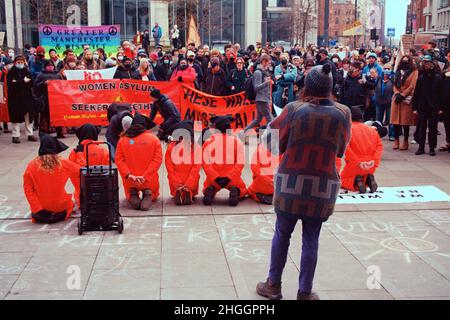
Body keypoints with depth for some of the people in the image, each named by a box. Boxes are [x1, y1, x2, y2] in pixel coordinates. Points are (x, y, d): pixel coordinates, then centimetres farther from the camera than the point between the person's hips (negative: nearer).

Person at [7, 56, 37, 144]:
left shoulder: (27, 72, 11)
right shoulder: (11, 73, 2)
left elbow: (31, 83, -3)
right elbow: (10, 84, -14)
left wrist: (18, 82, -13)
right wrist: (23, 81, -12)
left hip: (27, 97, 3)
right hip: (15, 98, -3)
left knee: (29, 116, 4)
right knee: (16, 117, -2)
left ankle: (30, 134, 12)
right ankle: (16, 136, 2)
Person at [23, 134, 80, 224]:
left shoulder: (31, 166, -14)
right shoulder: (63, 163, -14)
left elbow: (28, 189, -13)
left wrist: (38, 209, -9)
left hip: (40, 209, 2)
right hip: (60, 207, -2)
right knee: (69, 202, 32)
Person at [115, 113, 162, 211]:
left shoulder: (123, 140, 1)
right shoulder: (153, 139, -1)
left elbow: (119, 160, -8)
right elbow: (158, 159, -11)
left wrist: (128, 175, -14)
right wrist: (145, 177, -15)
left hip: (130, 182, 1)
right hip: (150, 181, -1)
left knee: (130, 194, 35)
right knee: (153, 195, 31)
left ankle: (133, 195, -1)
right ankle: (148, 194, -4)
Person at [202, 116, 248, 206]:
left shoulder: (208, 142, 2)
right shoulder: (237, 142, 2)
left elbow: (206, 163, -7)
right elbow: (240, 163, -8)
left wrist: (216, 178, -9)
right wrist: (229, 178, -11)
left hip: (213, 178, 1)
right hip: (232, 178, -1)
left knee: (206, 191, 31)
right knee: (242, 193, 26)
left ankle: (210, 191, -7)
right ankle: (235, 191, -11)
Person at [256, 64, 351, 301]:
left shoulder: (294, 110, -11)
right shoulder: (343, 114, -5)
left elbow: (273, 142, 0)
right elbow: (341, 150, 8)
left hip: (291, 183, -1)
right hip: (323, 186, 1)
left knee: (282, 234, 13)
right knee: (311, 240, 10)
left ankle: (273, 285, 24)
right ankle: (305, 292, 18)